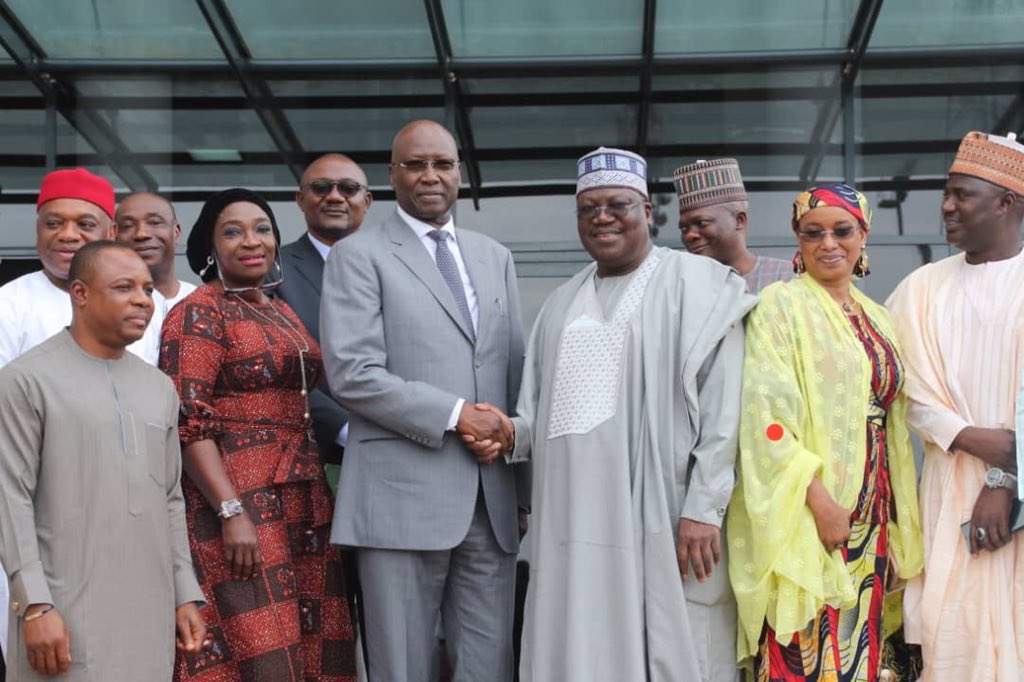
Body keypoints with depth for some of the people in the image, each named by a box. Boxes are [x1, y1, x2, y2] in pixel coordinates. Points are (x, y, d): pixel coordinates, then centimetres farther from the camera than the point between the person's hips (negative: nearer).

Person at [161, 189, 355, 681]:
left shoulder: (284, 314, 18)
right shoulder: (198, 314, -5)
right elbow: (188, 423, -13)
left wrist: (321, 500, 13)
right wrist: (232, 512, -21)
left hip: (304, 505, 7)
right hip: (238, 499, -7)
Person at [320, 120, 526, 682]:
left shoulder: (495, 257, 18)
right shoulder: (358, 255, 1)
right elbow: (352, 375, -9)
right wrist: (455, 414, -13)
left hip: (491, 498, 5)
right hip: (403, 496, -4)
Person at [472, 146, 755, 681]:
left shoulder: (695, 285, 0)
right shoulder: (563, 301, 18)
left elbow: (723, 405, -7)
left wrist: (703, 509, -14)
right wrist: (512, 433, 1)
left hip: (660, 522, -5)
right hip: (575, 525, 5)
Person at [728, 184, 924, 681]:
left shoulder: (876, 318, 15)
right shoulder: (781, 304, -5)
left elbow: (894, 425, 17)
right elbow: (767, 411, -14)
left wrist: (899, 526, 13)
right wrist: (819, 498, -20)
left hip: (869, 518, 6)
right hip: (806, 516, -6)